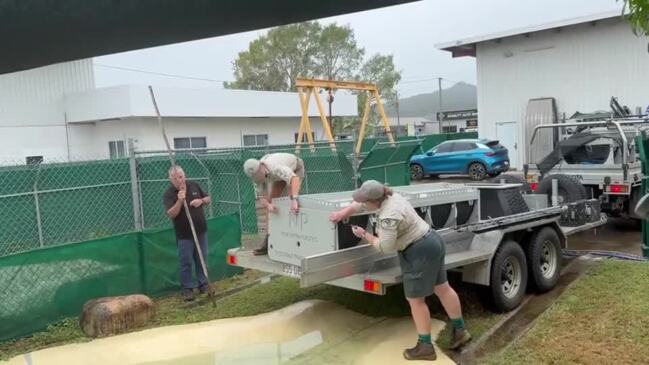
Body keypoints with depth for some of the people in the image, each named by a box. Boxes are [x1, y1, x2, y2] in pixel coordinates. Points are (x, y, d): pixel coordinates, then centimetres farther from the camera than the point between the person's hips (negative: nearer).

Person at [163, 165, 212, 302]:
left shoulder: (194, 185, 2)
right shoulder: (169, 194, -11)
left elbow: (209, 199, 11)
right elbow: (171, 214, -21)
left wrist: (201, 201, -10)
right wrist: (179, 201, -34)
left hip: (201, 231, 4)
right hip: (184, 235, -4)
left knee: (202, 260, 12)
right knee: (186, 263, 3)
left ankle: (203, 284, 25)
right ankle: (187, 288, 14)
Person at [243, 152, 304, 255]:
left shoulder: (274, 168, -47)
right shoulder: (256, 173, -26)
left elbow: (295, 178, -61)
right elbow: (259, 195, -22)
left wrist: (294, 200, -74)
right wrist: (268, 205, -44)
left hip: (295, 168, -6)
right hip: (282, 173, 6)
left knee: (292, 204, -21)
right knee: (272, 202, 0)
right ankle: (269, 238, 4)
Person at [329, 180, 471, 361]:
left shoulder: (388, 217, -27)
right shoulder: (389, 196, 2)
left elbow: (385, 247, -19)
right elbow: (360, 205, 16)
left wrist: (364, 235, -8)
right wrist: (343, 213, 20)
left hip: (420, 252, -10)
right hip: (431, 242, 10)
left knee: (415, 300, 3)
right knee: (442, 288, 19)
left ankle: (425, 347, 13)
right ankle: (460, 331, 32)